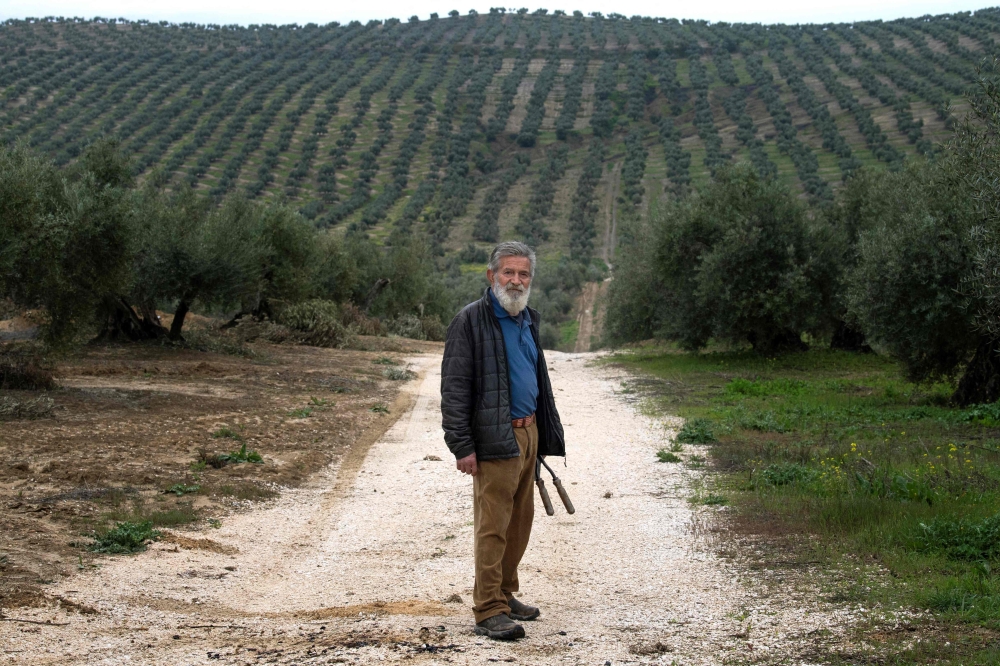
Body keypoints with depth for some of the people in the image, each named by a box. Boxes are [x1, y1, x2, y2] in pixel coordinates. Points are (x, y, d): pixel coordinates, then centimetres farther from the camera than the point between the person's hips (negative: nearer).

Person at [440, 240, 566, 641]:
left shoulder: (527, 319, 16)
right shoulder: (471, 321, -10)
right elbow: (455, 387, -13)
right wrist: (462, 446, -18)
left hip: (528, 432, 8)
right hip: (495, 439, -8)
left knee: (521, 520, 14)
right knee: (493, 525, -6)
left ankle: (505, 593, 26)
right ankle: (488, 611, -3)